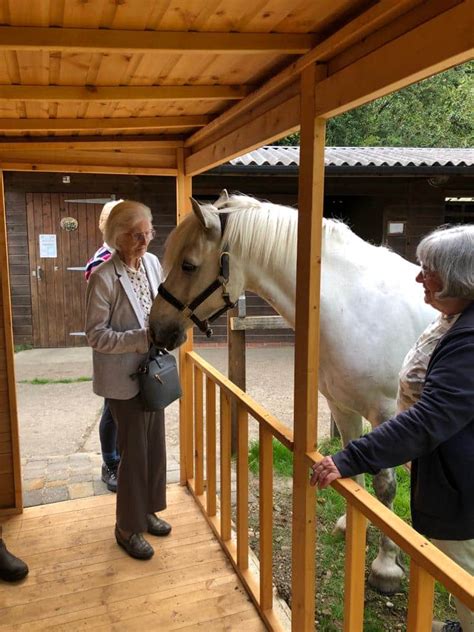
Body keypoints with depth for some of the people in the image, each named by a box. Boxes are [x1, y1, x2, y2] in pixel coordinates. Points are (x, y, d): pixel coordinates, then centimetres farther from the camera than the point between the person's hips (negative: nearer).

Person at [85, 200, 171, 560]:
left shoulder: (152, 262, 0)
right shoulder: (104, 278, -19)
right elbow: (96, 334, -17)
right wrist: (143, 338, -25)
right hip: (124, 378, -6)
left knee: (156, 445, 17)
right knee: (134, 452, 5)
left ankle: (147, 510, 39)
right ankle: (128, 528, 26)